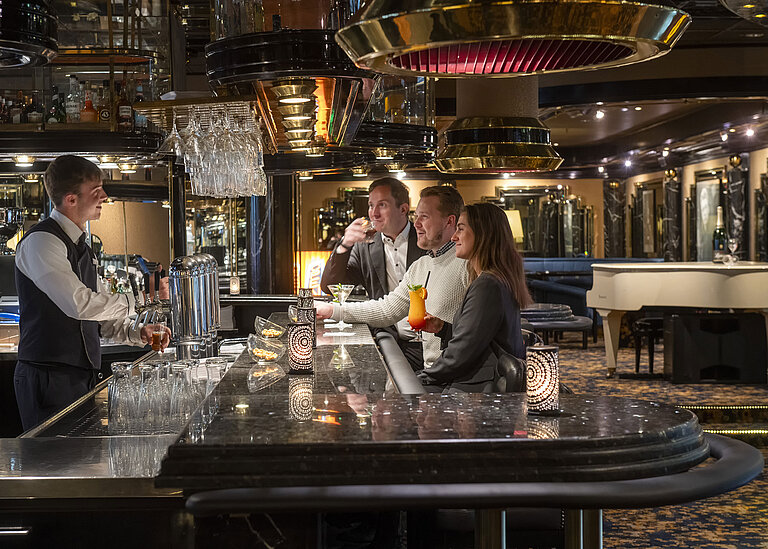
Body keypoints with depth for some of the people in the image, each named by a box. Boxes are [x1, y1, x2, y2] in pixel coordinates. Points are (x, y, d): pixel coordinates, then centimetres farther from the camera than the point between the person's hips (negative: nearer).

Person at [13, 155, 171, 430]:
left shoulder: (80, 246, 17)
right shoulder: (41, 241, -13)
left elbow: (98, 313, 22)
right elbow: (79, 304, -24)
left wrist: (136, 333, 6)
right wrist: (135, 301, -12)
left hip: (82, 375, 9)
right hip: (50, 379, -9)